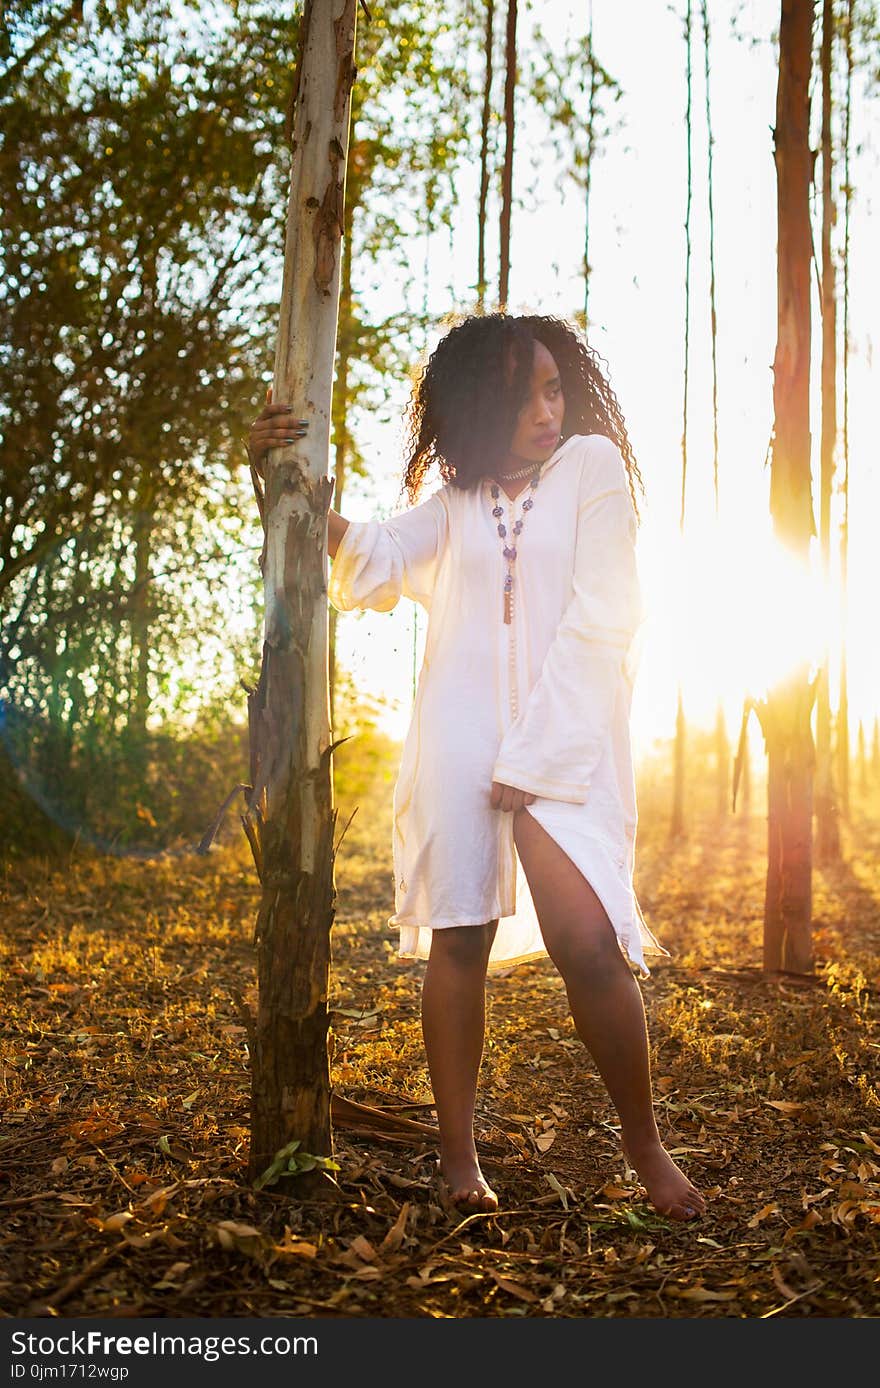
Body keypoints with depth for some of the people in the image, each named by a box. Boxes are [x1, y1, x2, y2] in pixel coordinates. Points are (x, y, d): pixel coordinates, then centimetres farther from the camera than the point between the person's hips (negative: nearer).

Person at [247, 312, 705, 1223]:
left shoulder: (592, 465, 3)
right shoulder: (455, 498, 14)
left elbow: (599, 620, -5)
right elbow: (374, 559, -1)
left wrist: (531, 756, -9)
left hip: (562, 740, -3)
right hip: (459, 739, 3)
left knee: (589, 943, -14)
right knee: (459, 939, 1)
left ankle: (643, 1145, 6)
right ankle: (458, 1157, 11)